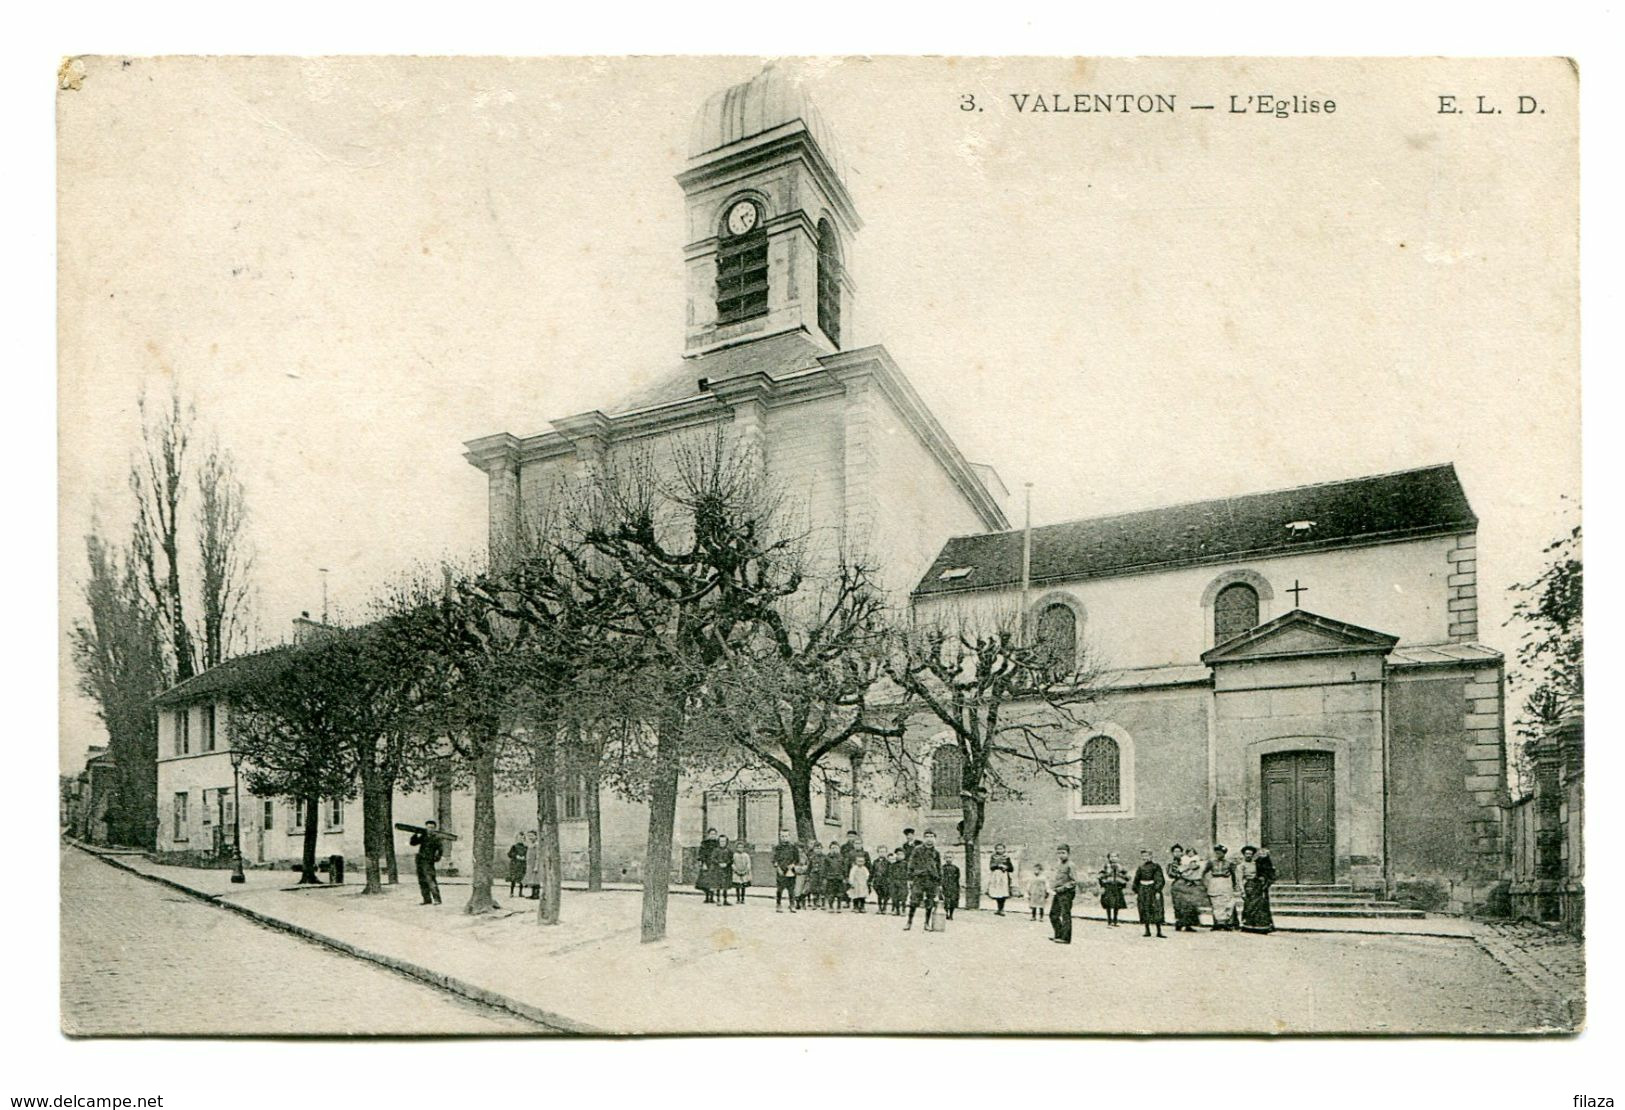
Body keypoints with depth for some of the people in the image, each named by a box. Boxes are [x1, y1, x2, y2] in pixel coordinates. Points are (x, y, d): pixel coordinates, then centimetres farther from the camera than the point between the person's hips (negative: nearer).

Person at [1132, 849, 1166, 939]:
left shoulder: (1156, 866, -4)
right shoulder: (1140, 868, 9)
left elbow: (1160, 880, -7)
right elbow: (1136, 881, 14)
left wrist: (1158, 891, -14)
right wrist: (1136, 892, 9)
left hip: (1153, 889, -4)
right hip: (1143, 890, 4)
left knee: (1156, 910, -8)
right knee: (1145, 910, 6)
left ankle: (1159, 932, -4)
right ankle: (1147, 931, 14)